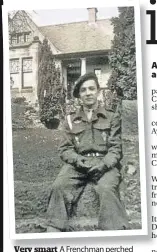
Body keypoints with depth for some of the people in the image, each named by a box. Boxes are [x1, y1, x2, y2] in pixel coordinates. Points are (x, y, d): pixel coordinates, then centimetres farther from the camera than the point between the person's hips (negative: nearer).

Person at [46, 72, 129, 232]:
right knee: (59, 186, -28)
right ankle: (54, 230, -25)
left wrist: (104, 164, -14)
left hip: (104, 163, -2)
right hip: (78, 163, 2)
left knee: (107, 188, -34)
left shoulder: (112, 117, 13)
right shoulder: (71, 120, 19)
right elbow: (65, 149, 13)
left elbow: (116, 147, 6)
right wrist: (77, 160, -10)